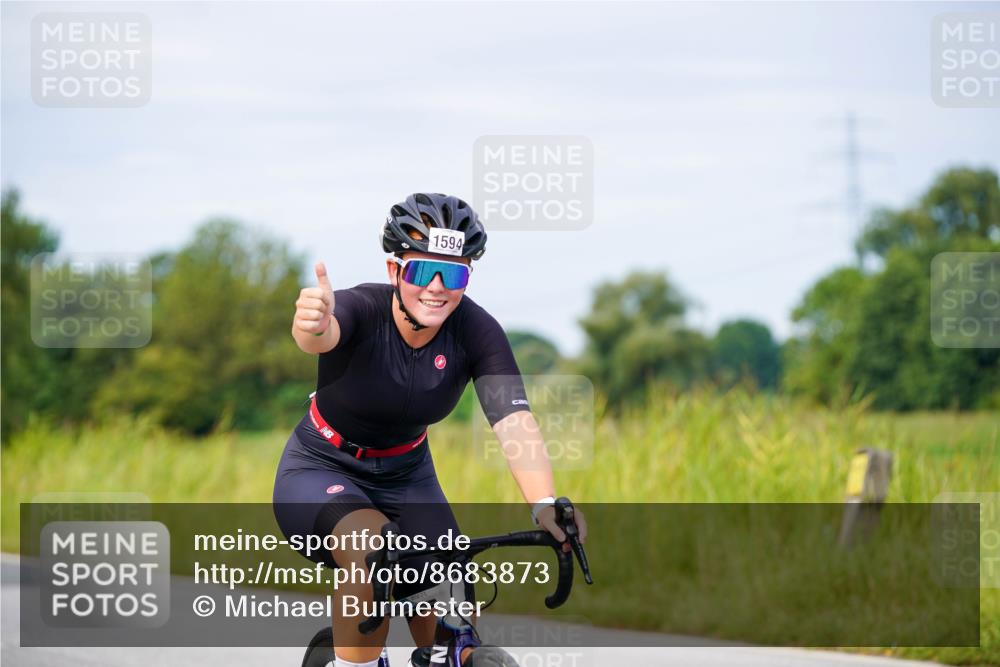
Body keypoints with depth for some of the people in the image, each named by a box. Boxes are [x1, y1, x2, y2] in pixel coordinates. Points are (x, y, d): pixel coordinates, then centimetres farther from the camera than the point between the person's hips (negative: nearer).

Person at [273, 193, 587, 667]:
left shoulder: (475, 330, -19)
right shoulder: (360, 309, -27)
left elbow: (513, 420, -32)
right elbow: (323, 335, -51)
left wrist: (544, 504, -50)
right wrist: (313, 325, -77)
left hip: (406, 476, 4)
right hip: (322, 471, -4)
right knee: (372, 547, -35)